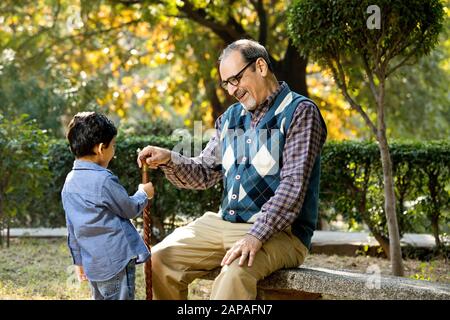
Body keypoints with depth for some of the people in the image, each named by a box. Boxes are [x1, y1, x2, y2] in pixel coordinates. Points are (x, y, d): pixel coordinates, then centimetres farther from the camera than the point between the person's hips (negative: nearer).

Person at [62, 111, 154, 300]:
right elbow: (130, 210, -4)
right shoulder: (103, 180, -18)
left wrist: (79, 260, 22)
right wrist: (143, 193, 15)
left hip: (93, 263, 8)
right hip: (117, 261, -8)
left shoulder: (70, 181, 7)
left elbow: (72, 228, 14)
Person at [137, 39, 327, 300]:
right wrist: (168, 160, -4)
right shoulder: (231, 117, 16)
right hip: (223, 222, 7)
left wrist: (255, 236, -26)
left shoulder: (300, 112, -7)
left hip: (278, 231, -7)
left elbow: (292, 186, -16)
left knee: (234, 274, -36)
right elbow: (205, 173, 16)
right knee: (160, 259, -10)